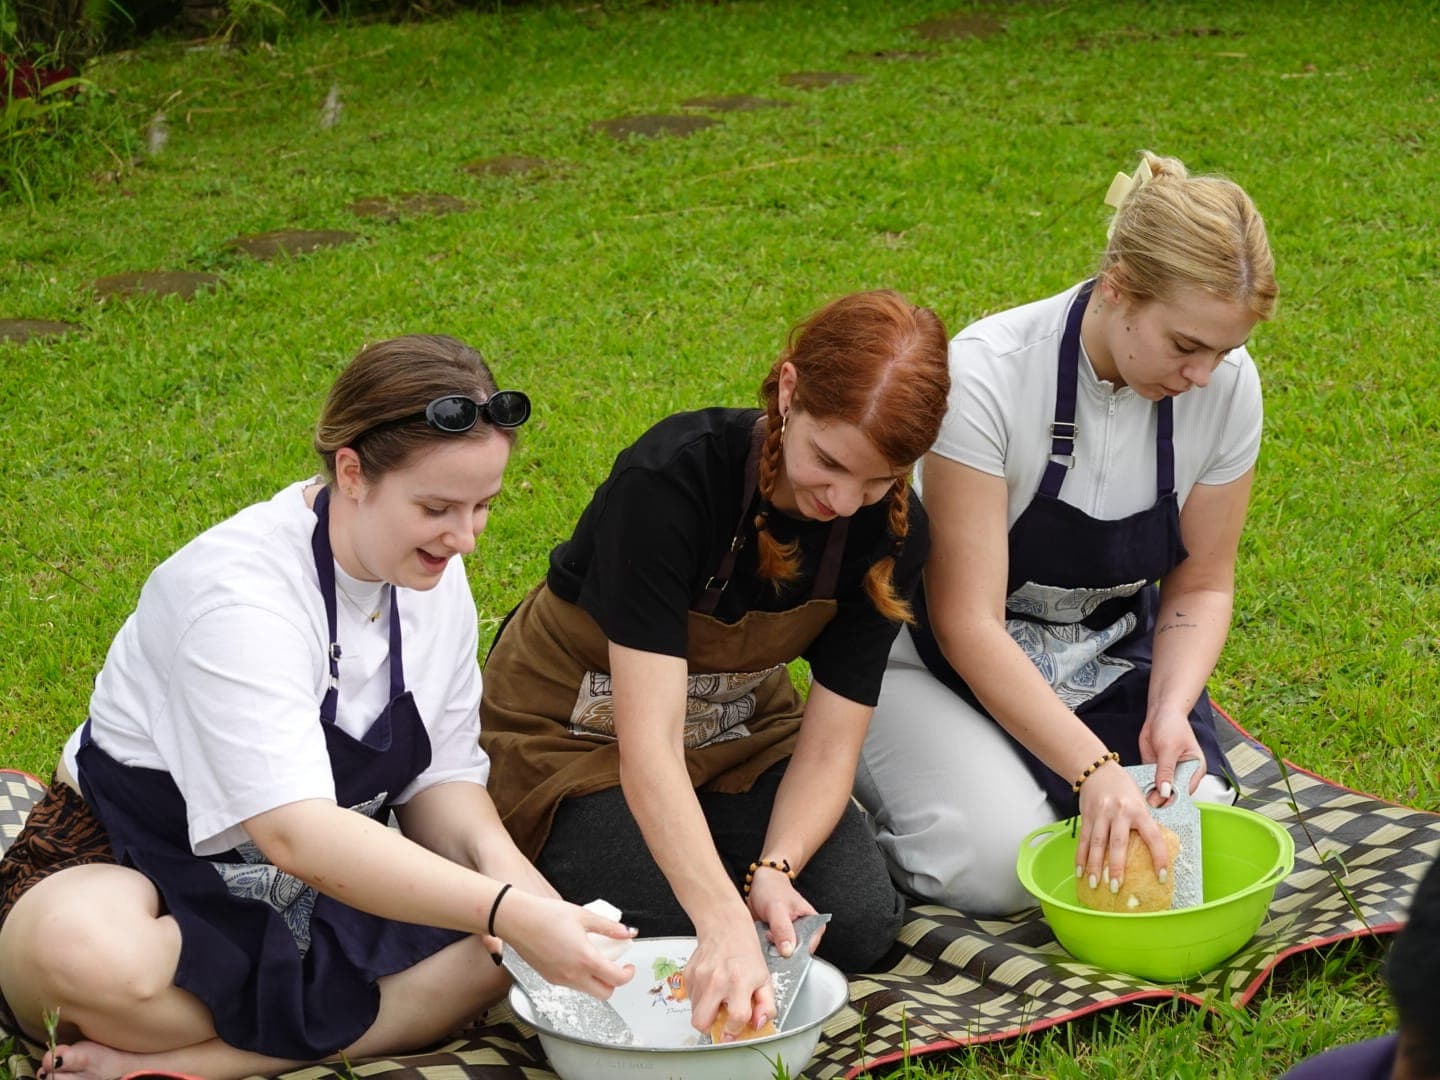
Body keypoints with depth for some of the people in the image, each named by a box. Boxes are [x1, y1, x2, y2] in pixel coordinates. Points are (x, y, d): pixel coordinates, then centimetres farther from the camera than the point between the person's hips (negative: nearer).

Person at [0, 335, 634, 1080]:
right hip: (134, 869, -7)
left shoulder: (433, 576, -2)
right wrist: (506, 910, -43)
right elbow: (294, 830, -35)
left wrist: (492, 851, -21)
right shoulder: (236, 591, -26)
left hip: (323, 887, 7)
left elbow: (442, 774, 4)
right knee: (87, 954, -41)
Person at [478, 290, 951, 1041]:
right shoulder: (673, 478, -34)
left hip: (736, 729, 5)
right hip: (578, 732, -4)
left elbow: (829, 746, -15)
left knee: (859, 926, -16)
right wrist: (725, 923, -52)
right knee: (687, 951, -25)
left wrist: (772, 872, -35)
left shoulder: (889, 533, -18)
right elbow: (647, 741, -40)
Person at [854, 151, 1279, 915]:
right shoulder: (986, 375, -29)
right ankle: (865, 766, 6)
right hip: (948, 663, -4)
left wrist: (1170, 711, -21)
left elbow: (1201, 586, -1)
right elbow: (968, 623, -28)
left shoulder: (1227, 384, -14)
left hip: (1111, 664, 5)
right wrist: (1095, 770, -36)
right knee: (996, 866, -26)